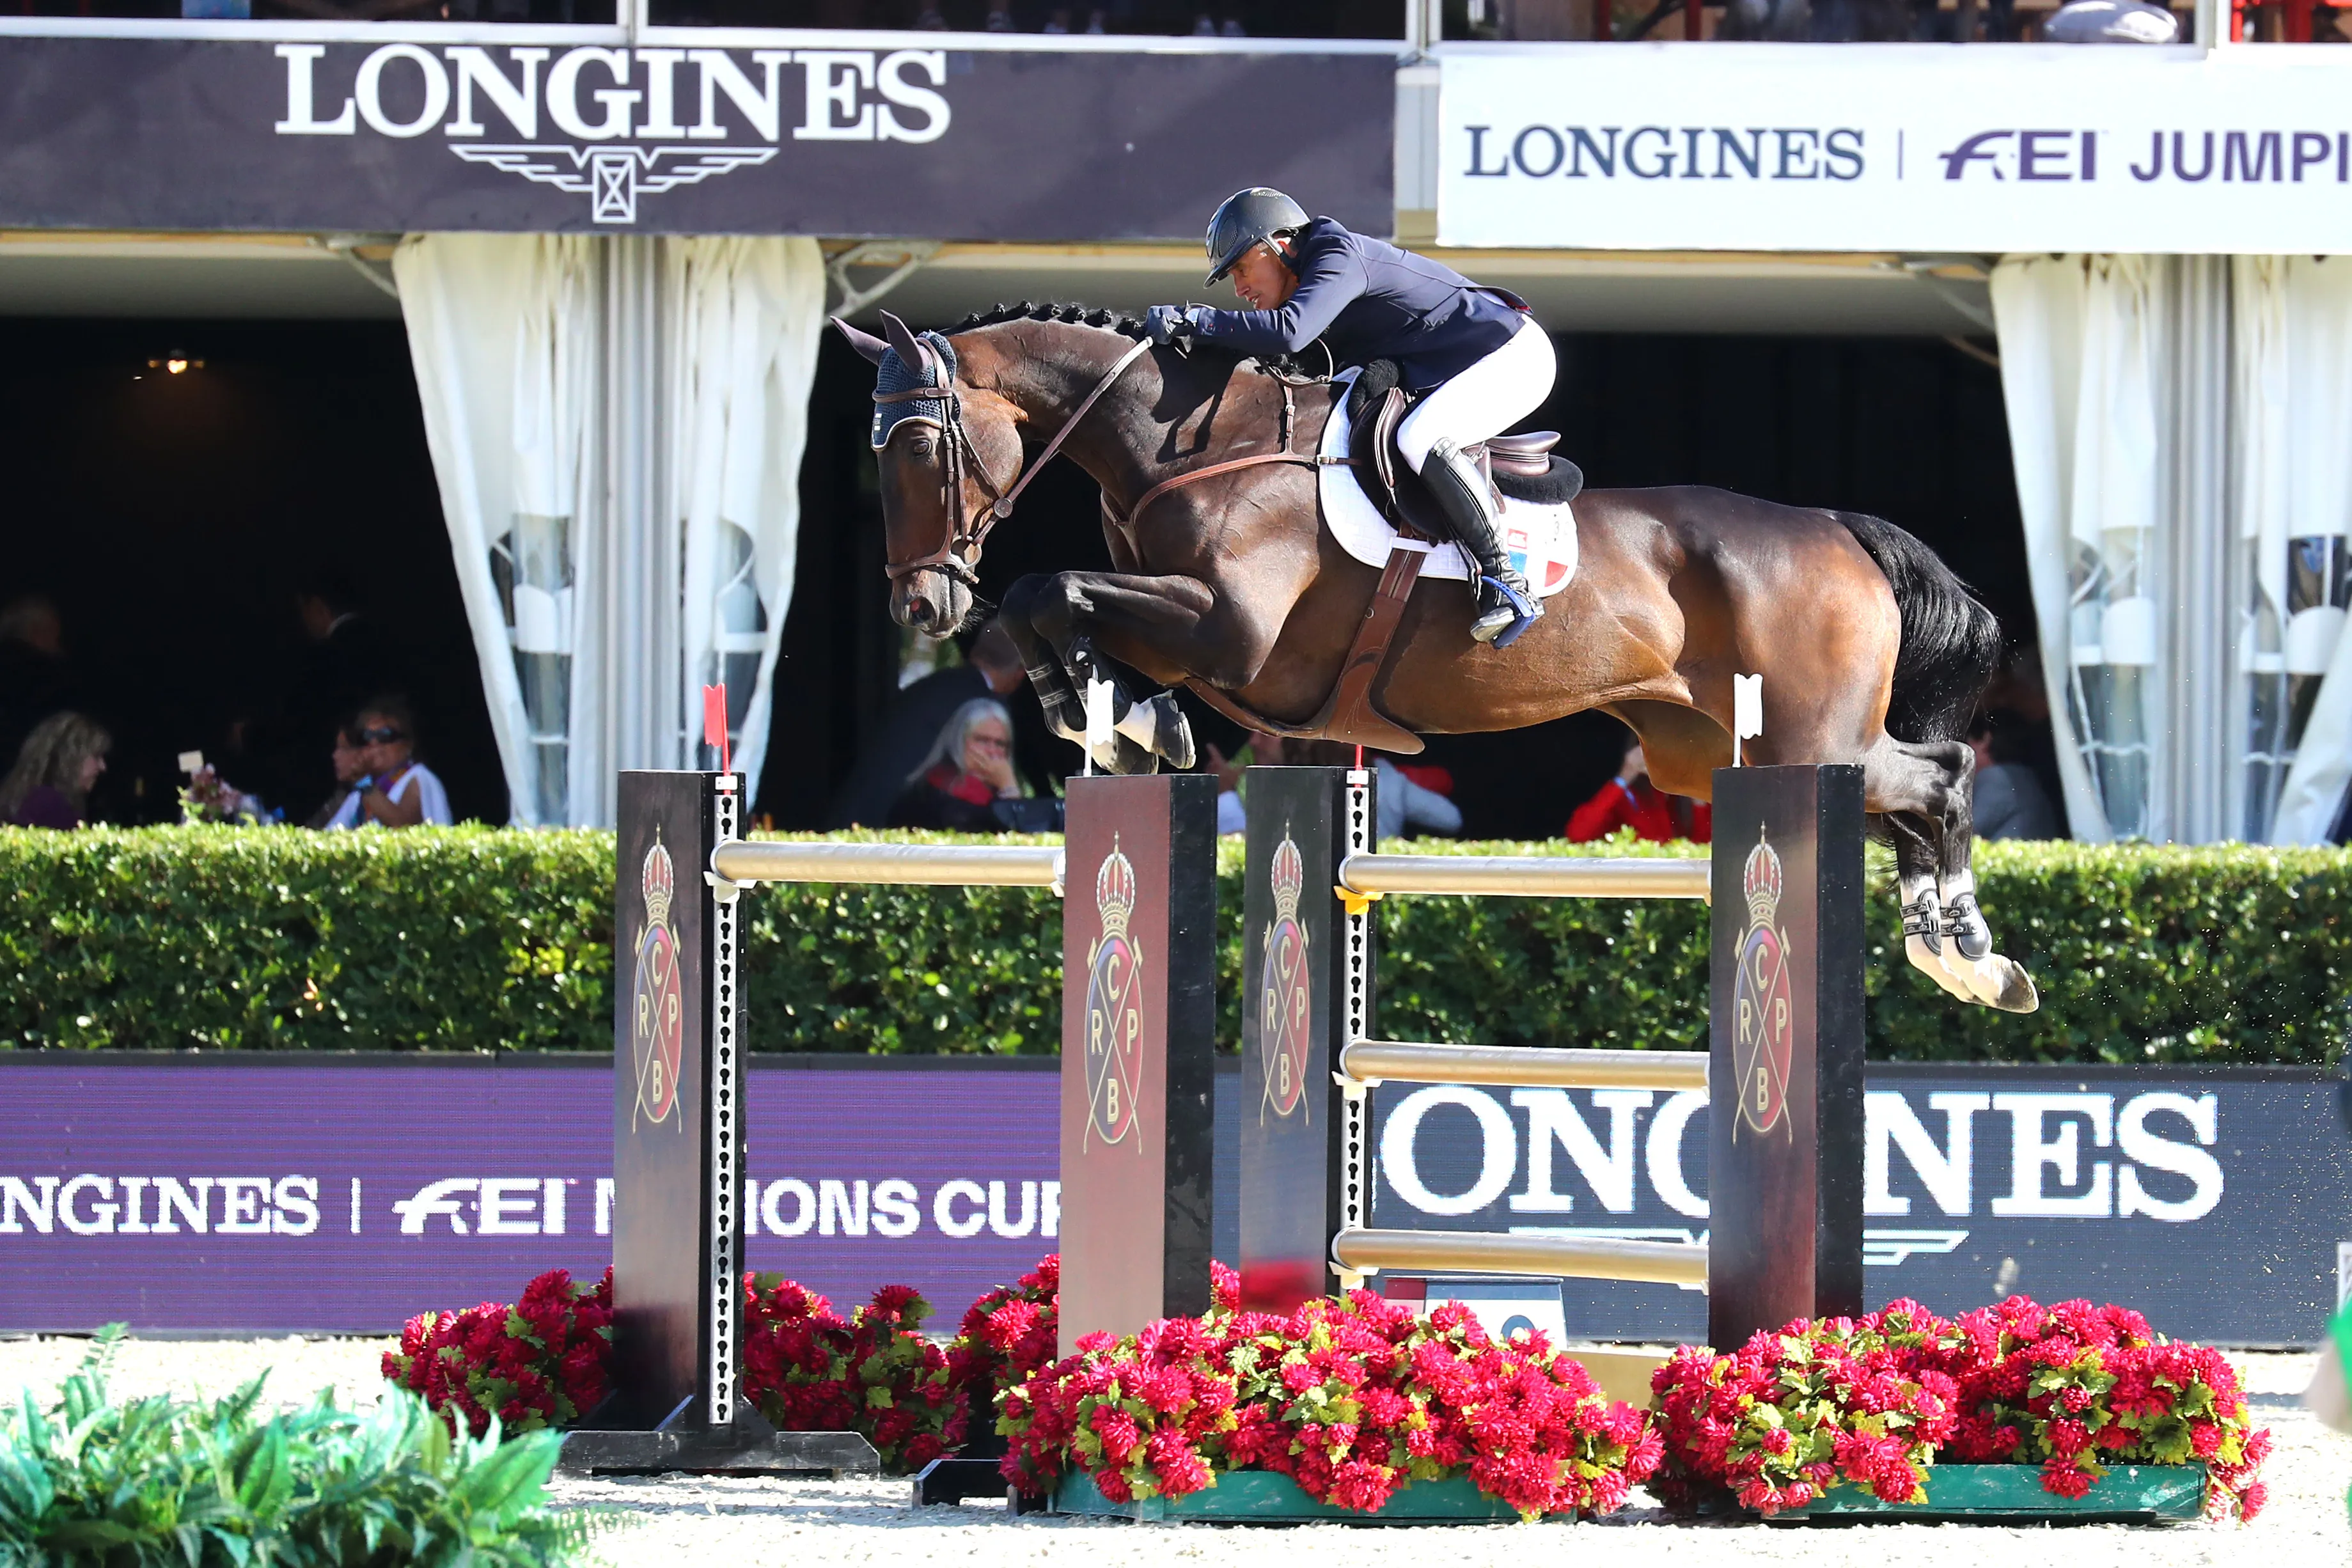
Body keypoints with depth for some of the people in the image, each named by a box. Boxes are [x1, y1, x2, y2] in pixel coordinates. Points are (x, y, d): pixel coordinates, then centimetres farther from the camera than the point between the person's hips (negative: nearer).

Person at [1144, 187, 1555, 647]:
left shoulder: (1340, 259, -21)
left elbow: (1288, 332, -37)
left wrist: (1191, 320, -34)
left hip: (1516, 355, -11)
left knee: (1420, 440, -30)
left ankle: (1509, 586, -26)